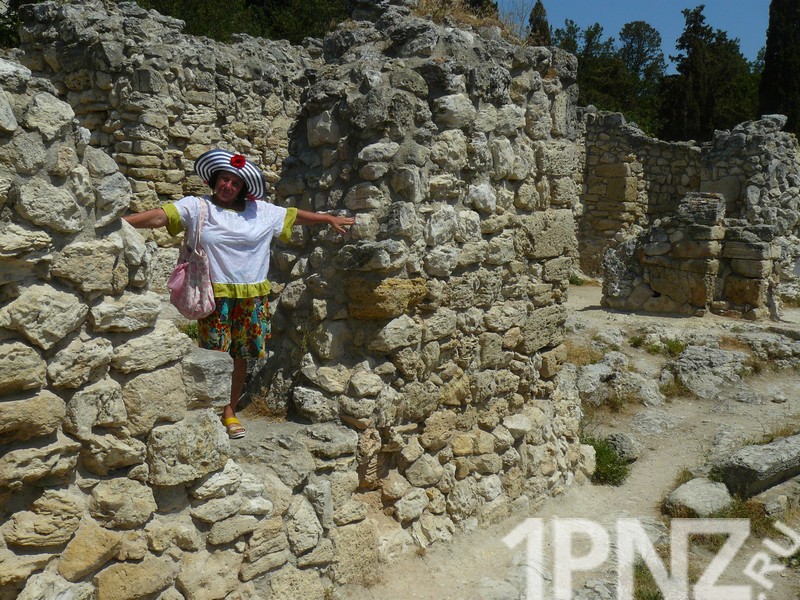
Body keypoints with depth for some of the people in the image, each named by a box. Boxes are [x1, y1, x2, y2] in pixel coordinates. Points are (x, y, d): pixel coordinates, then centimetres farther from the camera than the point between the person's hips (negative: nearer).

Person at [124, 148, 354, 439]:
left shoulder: (261, 211, 10)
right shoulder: (196, 207, 1)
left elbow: (294, 215, 19)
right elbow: (159, 216, -9)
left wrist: (330, 219, 23)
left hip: (251, 295, 3)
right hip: (215, 294, -3)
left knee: (240, 354, 8)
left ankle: (230, 412, 21)